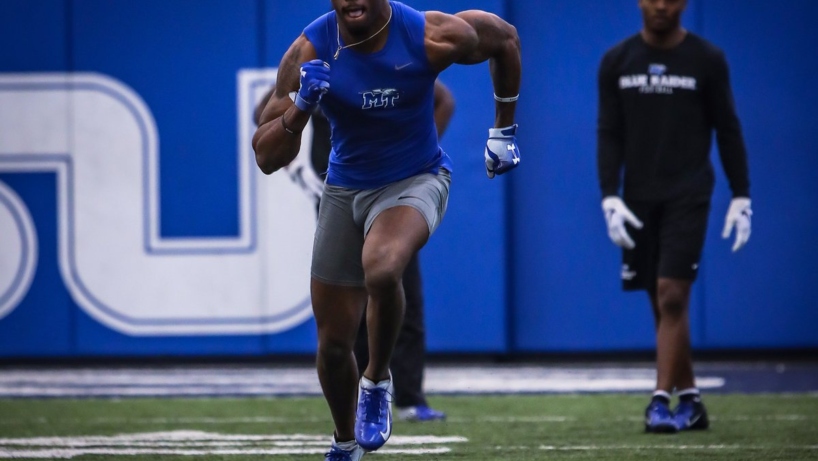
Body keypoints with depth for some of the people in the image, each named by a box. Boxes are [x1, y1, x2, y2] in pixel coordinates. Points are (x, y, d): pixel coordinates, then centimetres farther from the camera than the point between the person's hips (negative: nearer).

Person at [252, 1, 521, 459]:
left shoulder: (433, 37, -21)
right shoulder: (309, 52, -17)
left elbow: (504, 39, 2)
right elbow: (267, 158, -15)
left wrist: (504, 130, 9)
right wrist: (301, 107, -33)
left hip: (417, 180, -3)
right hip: (345, 189, 3)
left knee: (380, 269, -37)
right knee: (333, 344, 8)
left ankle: (377, 382, -8)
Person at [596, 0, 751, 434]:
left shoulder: (707, 60, -1)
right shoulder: (616, 62, 4)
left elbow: (728, 132, 3)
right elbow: (608, 135, 3)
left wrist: (741, 197, -1)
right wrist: (610, 198, -7)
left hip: (688, 197, -3)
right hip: (639, 198, 3)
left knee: (672, 296, -13)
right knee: (662, 304, 7)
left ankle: (662, 401, -12)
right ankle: (689, 401, 17)